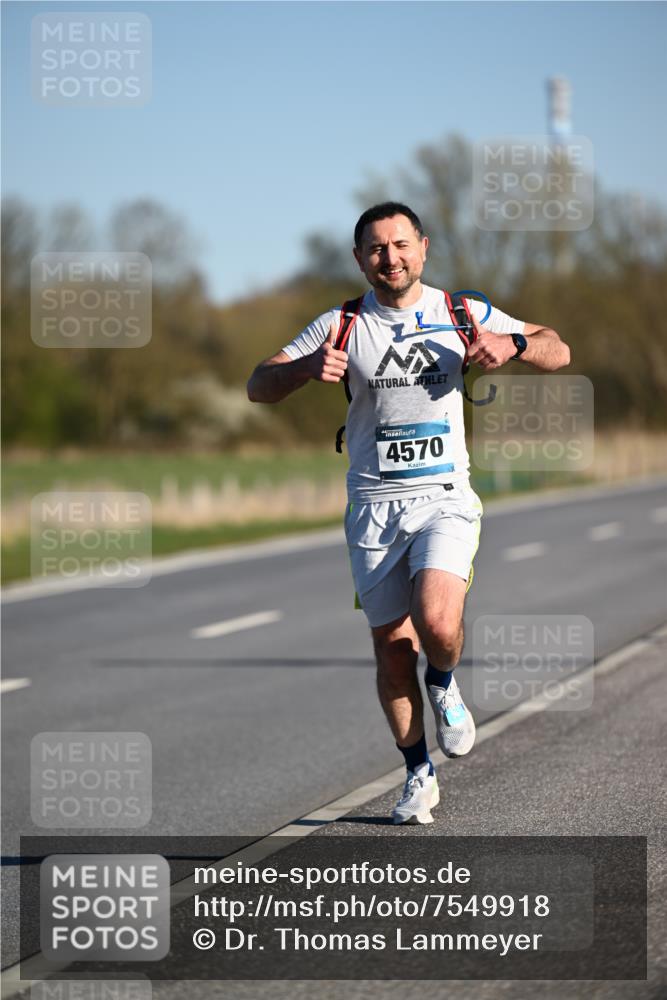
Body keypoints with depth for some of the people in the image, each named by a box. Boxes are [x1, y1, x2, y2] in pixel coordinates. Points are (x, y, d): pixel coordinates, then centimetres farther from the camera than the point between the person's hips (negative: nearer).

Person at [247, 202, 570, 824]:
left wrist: (511, 346, -16)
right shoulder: (341, 326, 1)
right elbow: (259, 387, -2)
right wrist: (309, 367, -24)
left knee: (436, 621, -24)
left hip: (445, 498, -1)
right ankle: (419, 775, 20)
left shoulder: (461, 314, 4)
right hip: (374, 505, 1)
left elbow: (557, 351, 7)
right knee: (391, 647, 2)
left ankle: (444, 686, 11)